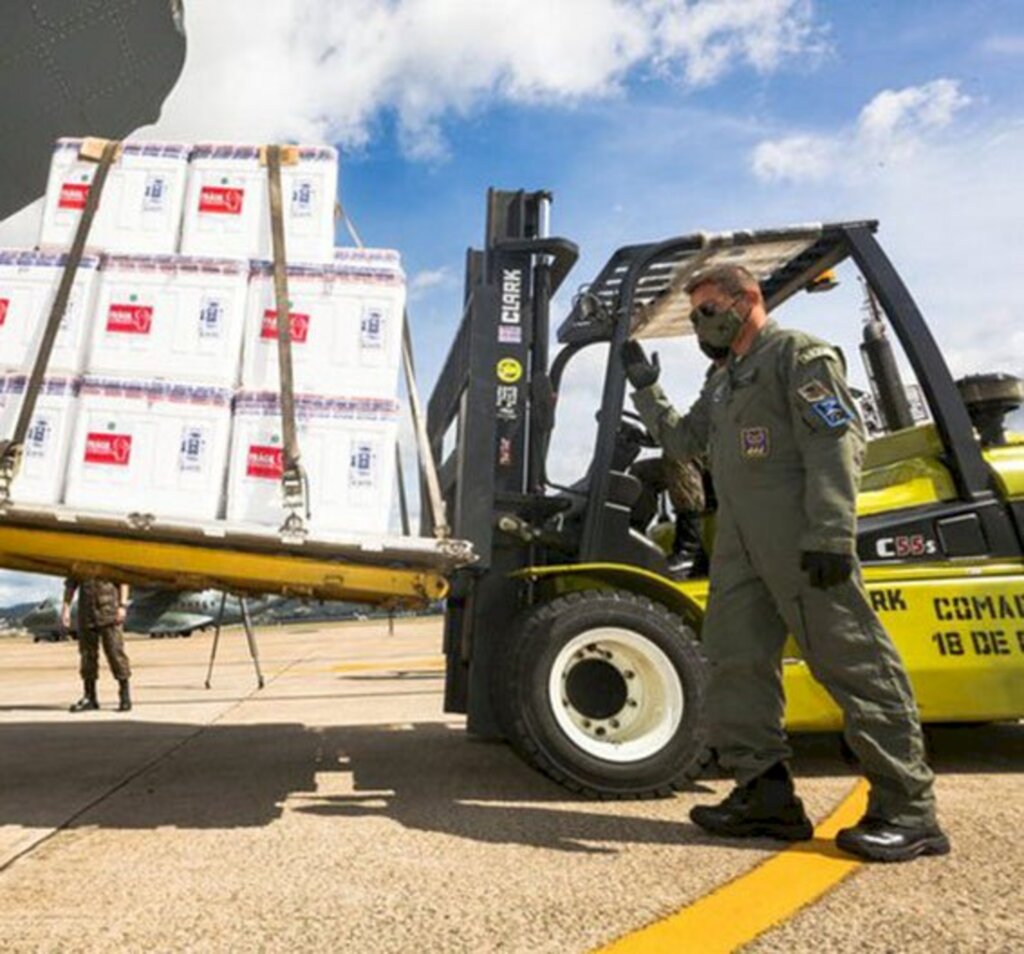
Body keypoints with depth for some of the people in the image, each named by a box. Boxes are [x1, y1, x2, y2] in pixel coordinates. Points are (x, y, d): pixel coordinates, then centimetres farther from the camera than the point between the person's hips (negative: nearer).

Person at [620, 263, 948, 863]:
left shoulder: (799, 354, -2)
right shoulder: (724, 382, 25)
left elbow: (838, 443, -13)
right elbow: (684, 441, 30)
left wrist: (831, 534, -23)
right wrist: (646, 389, 23)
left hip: (799, 540, -9)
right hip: (740, 543, 9)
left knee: (852, 661, -7)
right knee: (738, 661, 5)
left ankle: (909, 811, 1)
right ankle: (766, 794, 13)